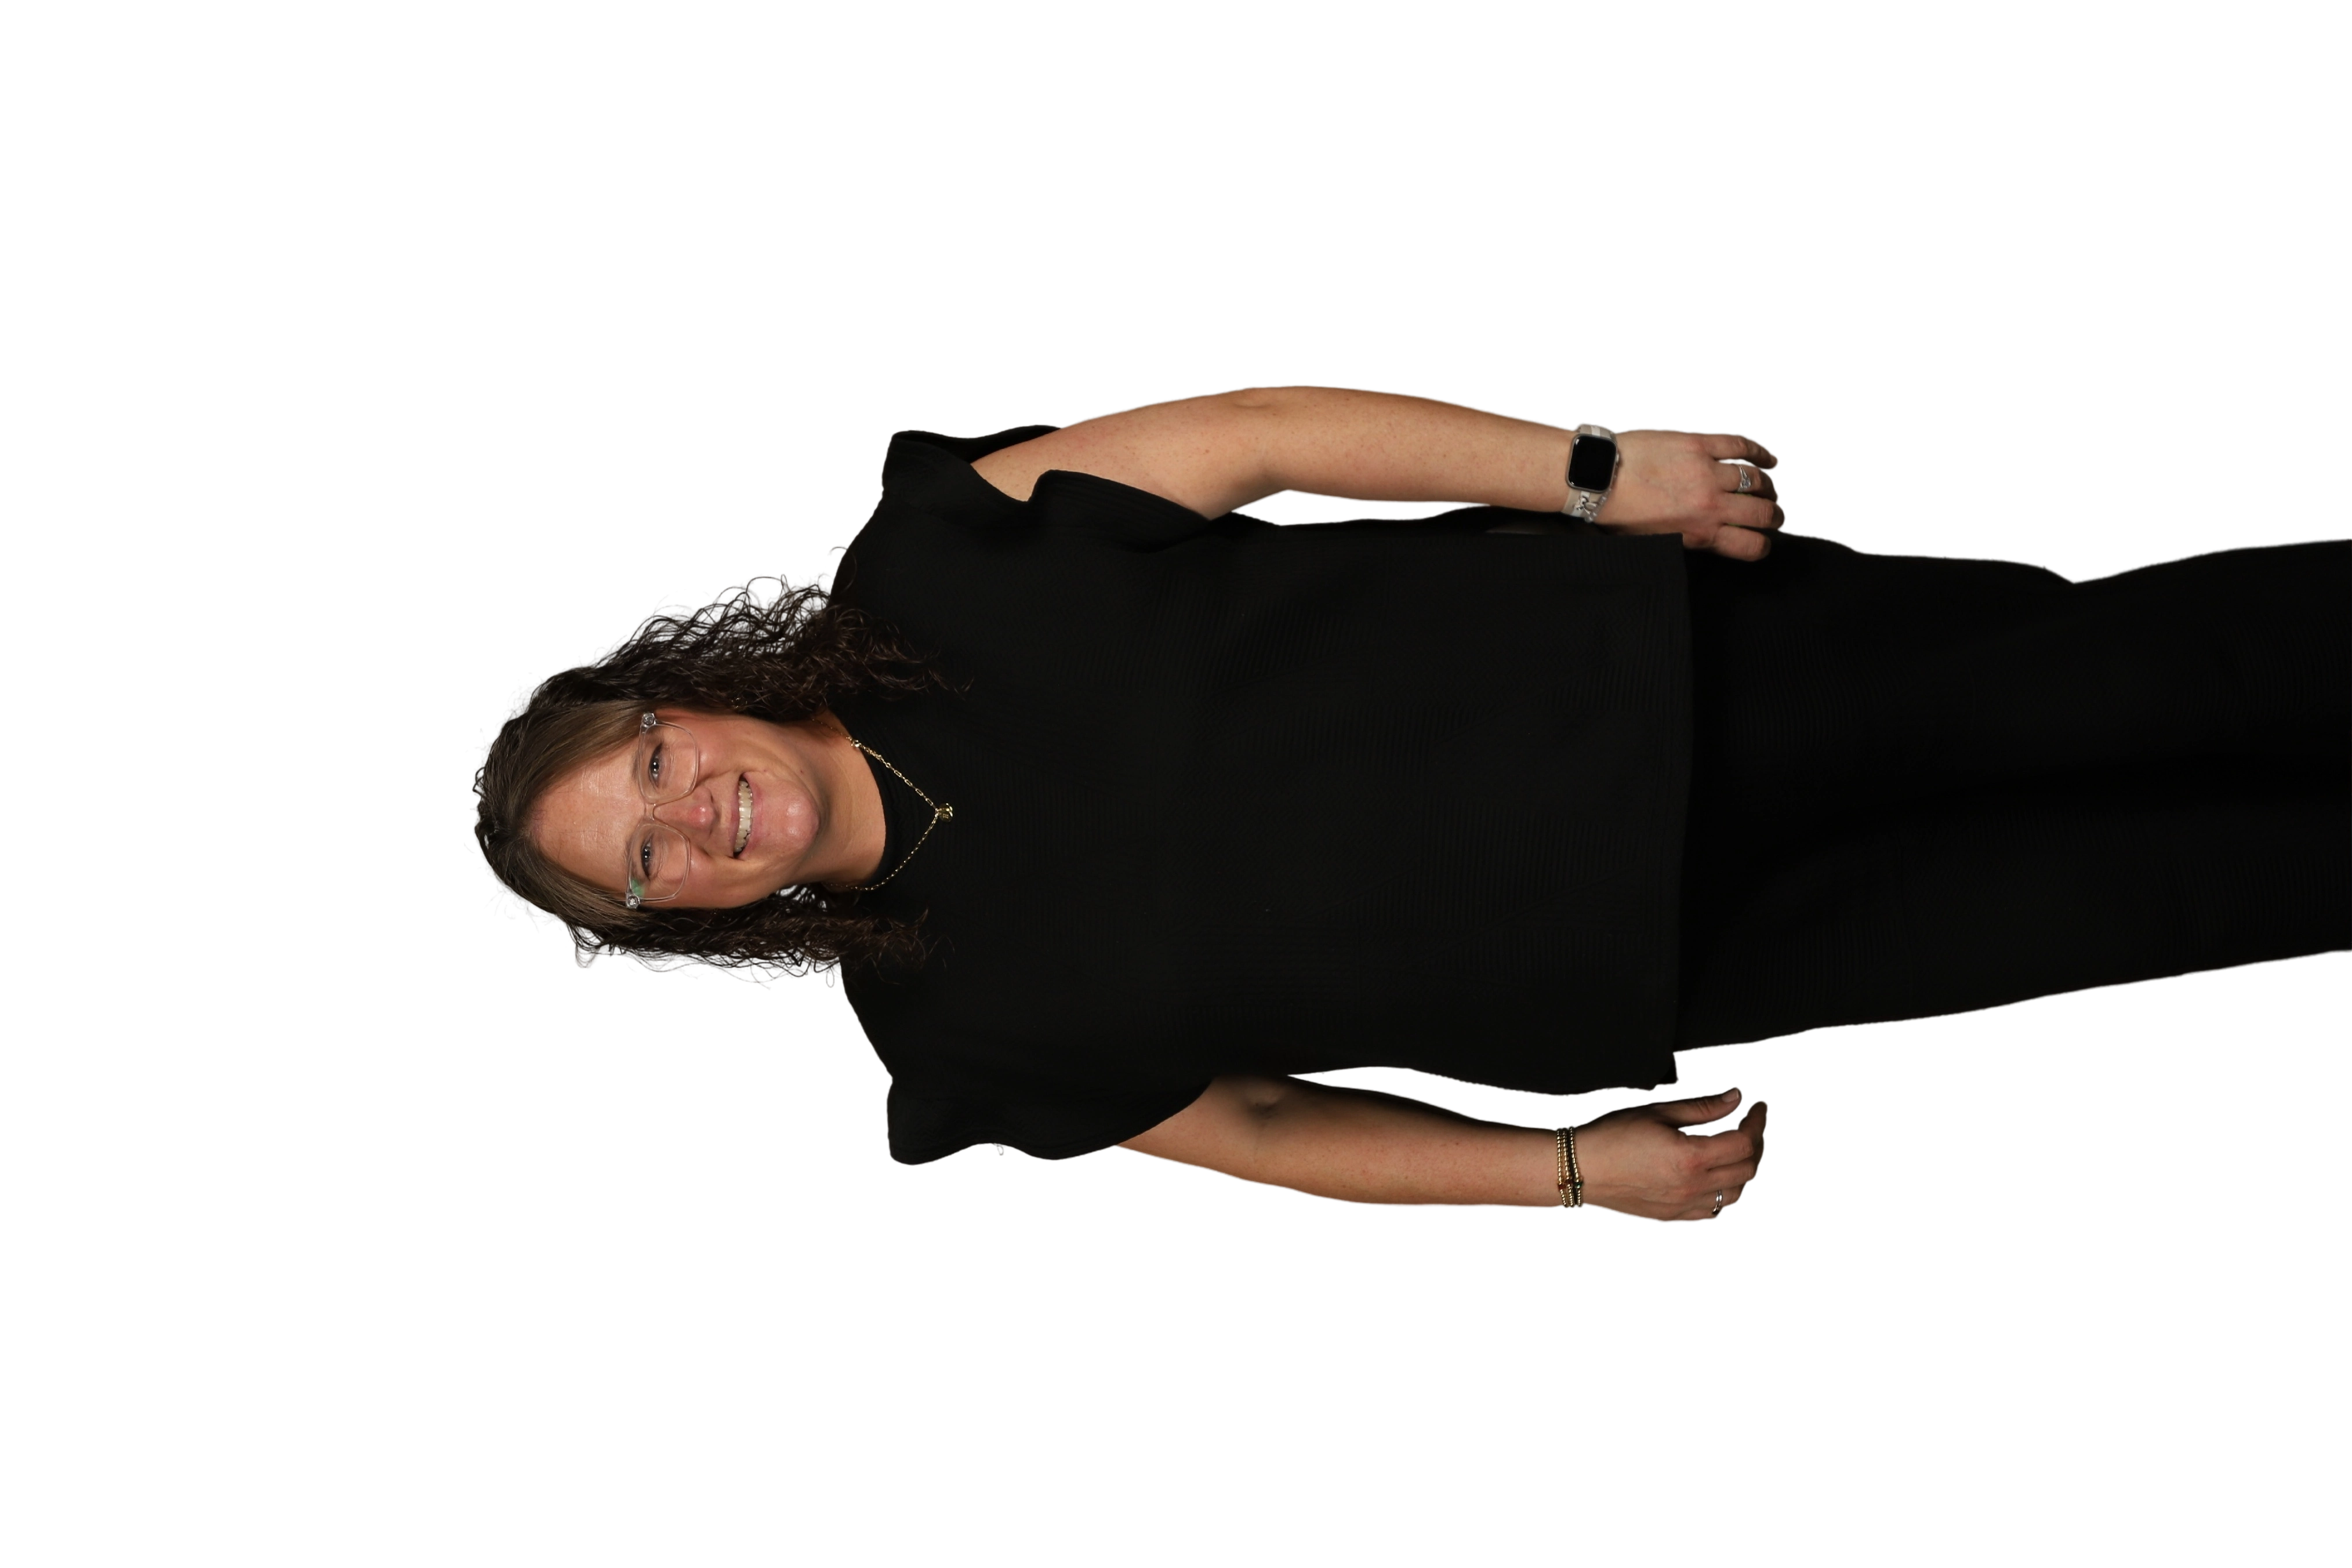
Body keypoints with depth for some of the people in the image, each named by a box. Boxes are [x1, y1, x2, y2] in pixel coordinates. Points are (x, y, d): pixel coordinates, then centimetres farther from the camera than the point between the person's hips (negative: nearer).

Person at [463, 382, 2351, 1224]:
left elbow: (1261, 432, -8)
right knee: (2129, 888, -3)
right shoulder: (952, 1032, -4)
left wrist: (1599, 469, -14)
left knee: (2097, 670, -4)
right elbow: (1237, 1121, 2)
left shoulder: (935, 567, -8)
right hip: (1641, 949, -1)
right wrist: (1571, 1169, -4)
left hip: (1630, 651, 1)